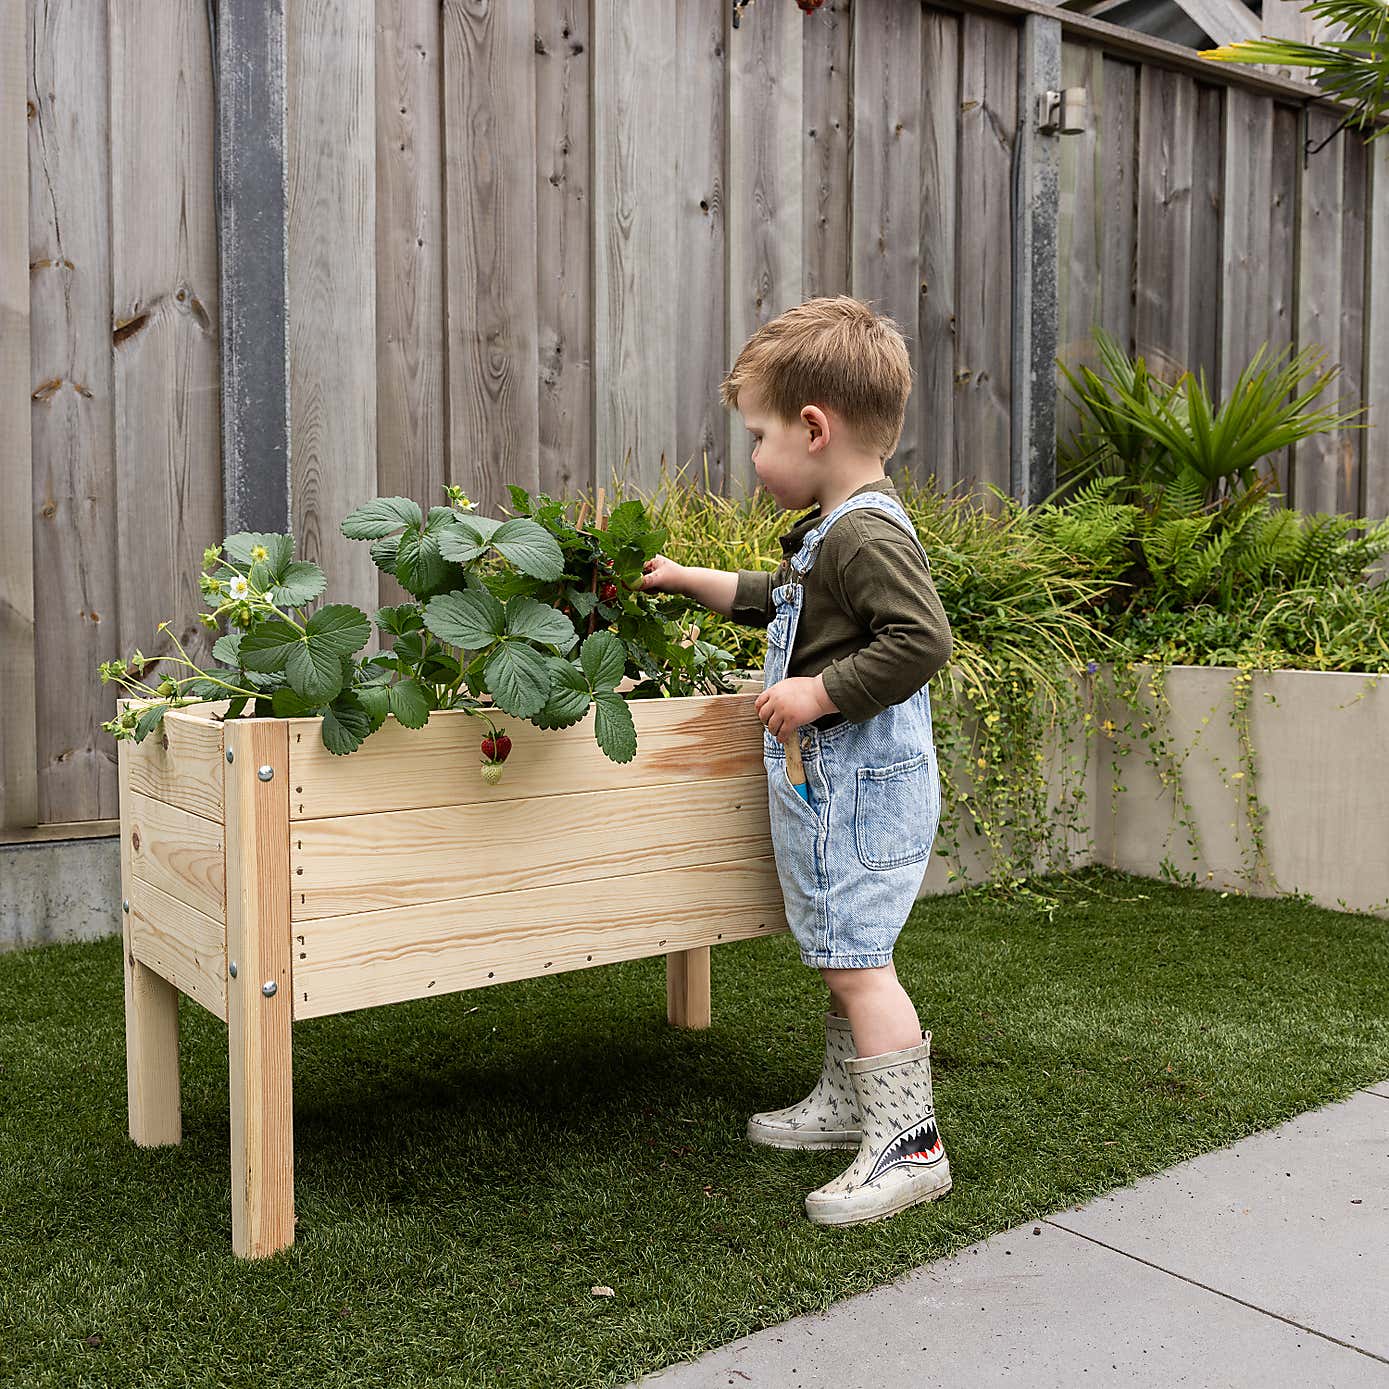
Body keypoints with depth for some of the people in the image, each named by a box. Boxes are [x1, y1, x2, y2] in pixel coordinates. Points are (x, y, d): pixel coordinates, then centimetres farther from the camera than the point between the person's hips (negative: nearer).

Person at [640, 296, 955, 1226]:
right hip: (829, 788, 11)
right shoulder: (831, 531, 15)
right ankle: (846, 1104, 32)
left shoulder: (867, 533, -19)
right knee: (844, 955, 19)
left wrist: (820, 693, -24)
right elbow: (778, 599, 32)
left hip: (863, 789, -11)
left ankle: (909, 1144, 1)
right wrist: (690, 581, 32)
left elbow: (922, 640, -28)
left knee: (856, 962, -7)